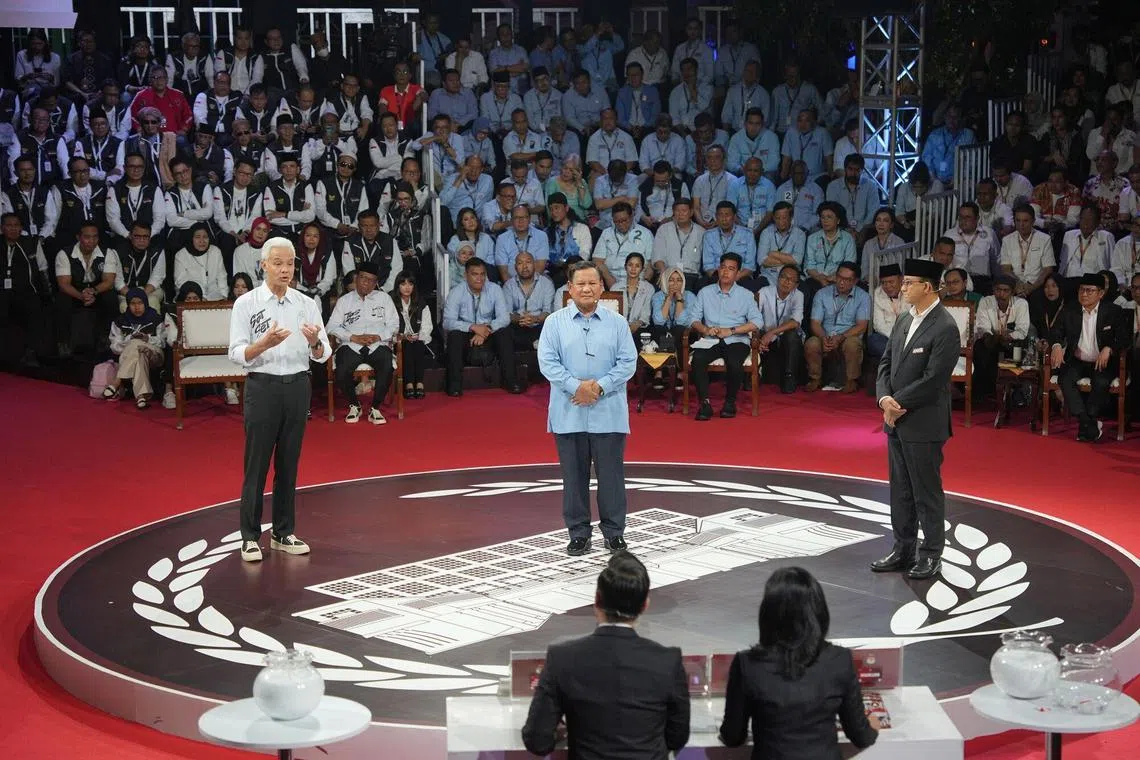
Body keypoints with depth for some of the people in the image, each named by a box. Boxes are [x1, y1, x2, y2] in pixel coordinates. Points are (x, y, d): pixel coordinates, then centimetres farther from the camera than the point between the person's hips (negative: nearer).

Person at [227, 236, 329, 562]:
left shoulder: (307, 304, 6)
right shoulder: (246, 304, -3)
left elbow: (322, 355, 3)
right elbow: (237, 354, -9)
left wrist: (315, 342, -19)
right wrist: (265, 343, -26)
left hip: (298, 387, 3)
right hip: (262, 386, -3)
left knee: (289, 463, 9)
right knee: (257, 464, -1)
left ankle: (283, 533, 18)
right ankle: (250, 537, 5)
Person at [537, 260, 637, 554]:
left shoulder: (617, 322, 6)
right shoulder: (555, 322, 4)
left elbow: (628, 362, 0)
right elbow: (547, 362, -3)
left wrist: (599, 386, -12)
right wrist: (576, 386, -15)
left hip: (608, 413, 0)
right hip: (569, 414, 0)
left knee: (611, 473, 3)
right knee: (574, 475, 5)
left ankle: (614, 532, 14)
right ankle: (579, 533, 15)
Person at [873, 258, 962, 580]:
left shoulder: (945, 328, -16)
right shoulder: (904, 321, 10)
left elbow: (932, 381, -20)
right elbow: (886, 363, 11)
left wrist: (898, 404, -14)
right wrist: (885, 399, -6)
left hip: (924, 424, -8)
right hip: (896, 421, 8)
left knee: (926, 492, 2)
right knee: (900, 490, 15)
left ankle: (931, 555, 13)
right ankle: (903, 550, 25)